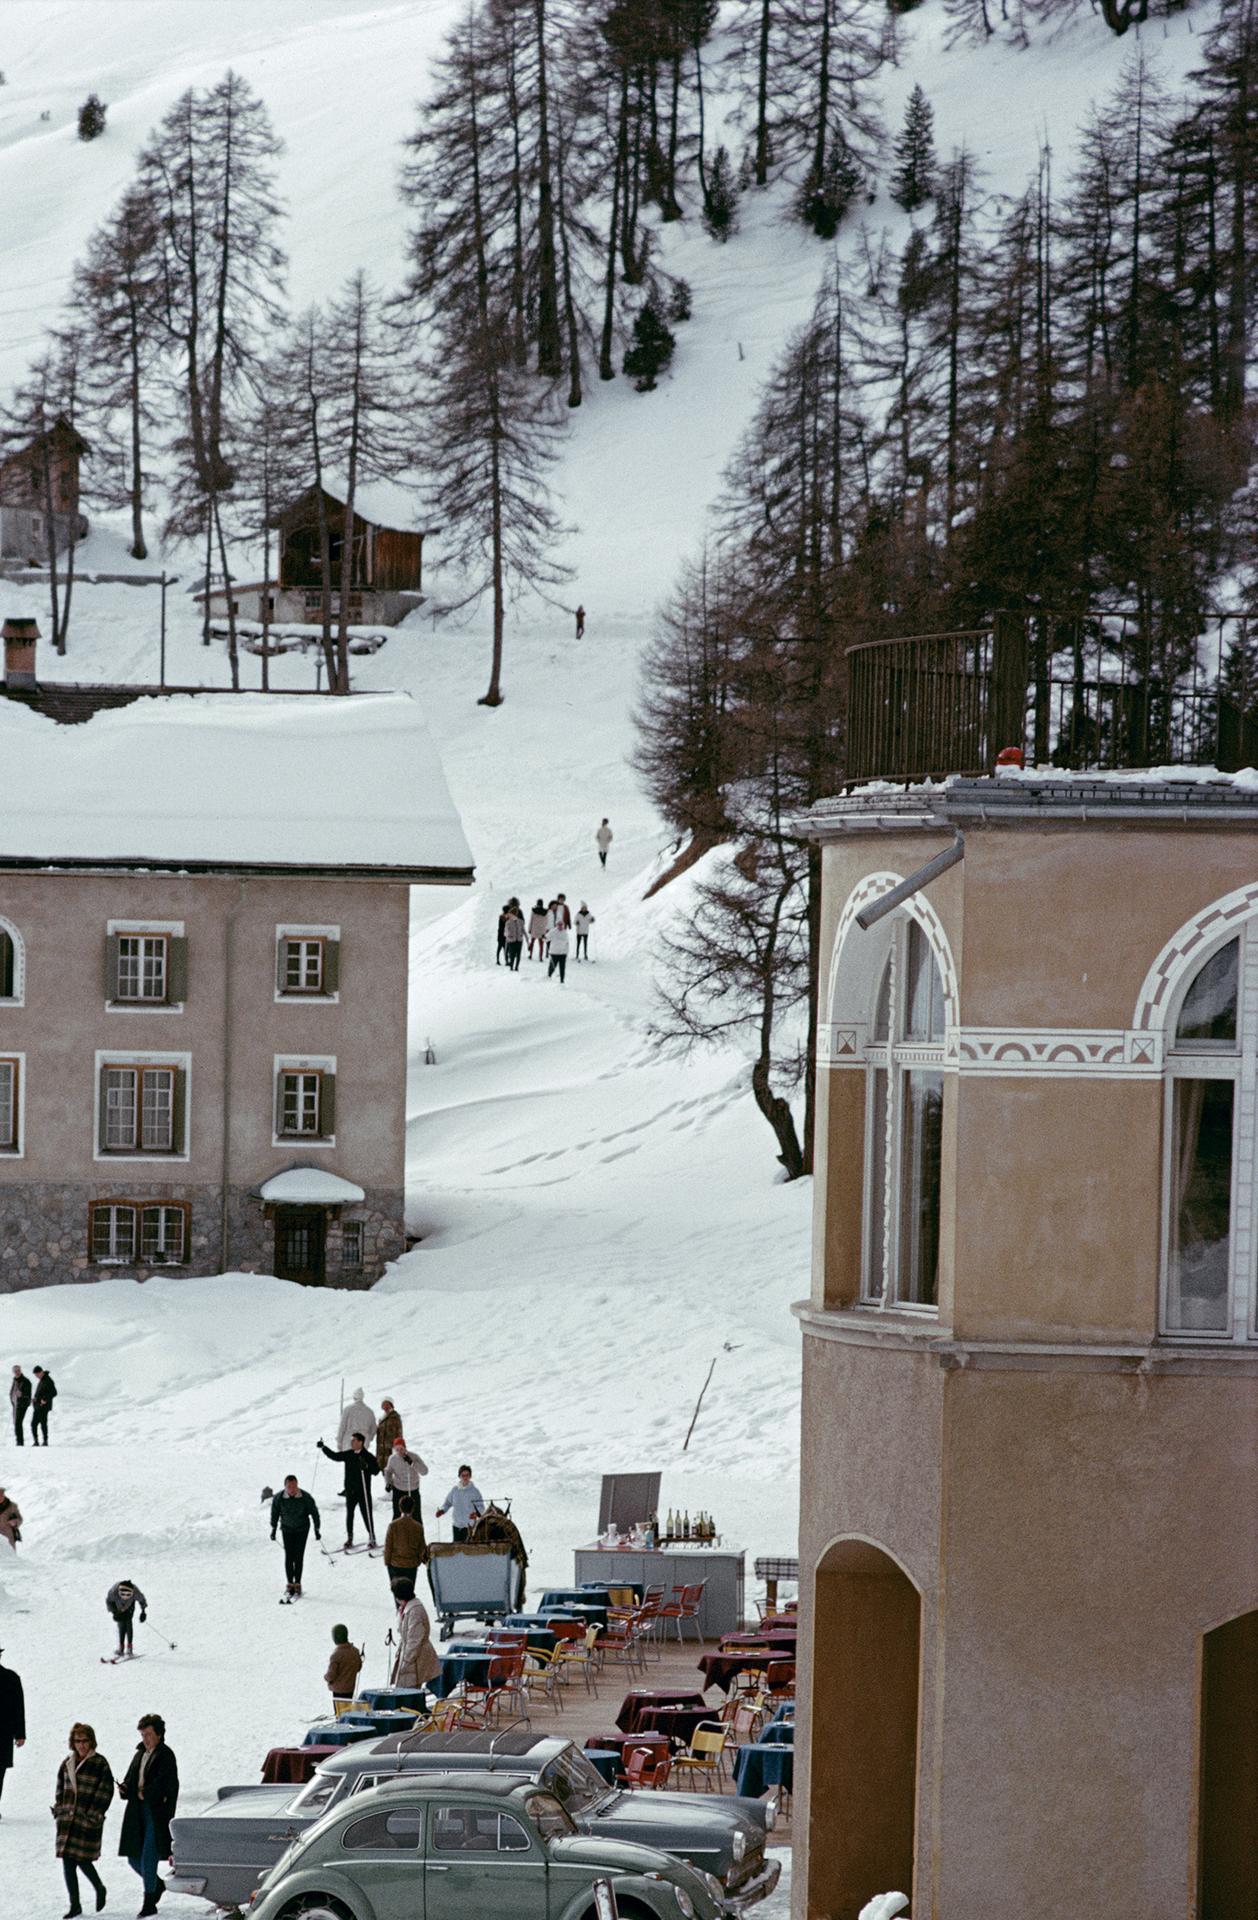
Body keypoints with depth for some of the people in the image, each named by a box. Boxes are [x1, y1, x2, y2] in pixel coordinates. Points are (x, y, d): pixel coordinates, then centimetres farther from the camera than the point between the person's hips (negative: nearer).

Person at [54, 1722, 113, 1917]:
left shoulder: (100, 1764, -7)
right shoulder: (67, 1763, 10)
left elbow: (105, 1792, -8)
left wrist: (94, 1815, -13)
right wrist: (58, 1811, 9)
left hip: (88, 1820, -5)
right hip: (67, 1819, 5)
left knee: (83, 1860, -6)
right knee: (67, 1861, 2)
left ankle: (100, 1889, 23)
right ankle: (74, 1904, 10)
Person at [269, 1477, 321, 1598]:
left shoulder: (306, 1498, -19)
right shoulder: (279, 1498, -15)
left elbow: (314, 1513, -6)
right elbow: (274, 1513, 2)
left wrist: (317, 1530, -2)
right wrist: (273, 1529, 6)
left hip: (302, 1529, -1)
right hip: (287, 1529, 1)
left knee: (299, 1557, -7)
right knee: (289, 1557, -3)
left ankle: (297, 1584, -1)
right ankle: (290, 1584, 6)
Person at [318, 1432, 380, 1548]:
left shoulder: (368, 1457, -10)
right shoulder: (348, 1455, 6)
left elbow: (376, 1470, -15)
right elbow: (335, 1456, 15)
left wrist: (366, 1466, -30)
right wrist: (323, 1448, 10)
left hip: (363, 1491, -5)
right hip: (350, 1490, 5)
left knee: (366, 1514, -1)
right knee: (349, 1513, 8)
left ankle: (372, 1538, 8)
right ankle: (349, 1538, 17)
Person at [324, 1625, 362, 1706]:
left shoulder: (336, 1654, -21)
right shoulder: (355, 1651, -2)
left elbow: (331, 1675, -20)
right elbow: (358, 1667, 12)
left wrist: (326, 1677, 2)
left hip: (339, 1690, -6)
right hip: (351, 1688, 6)